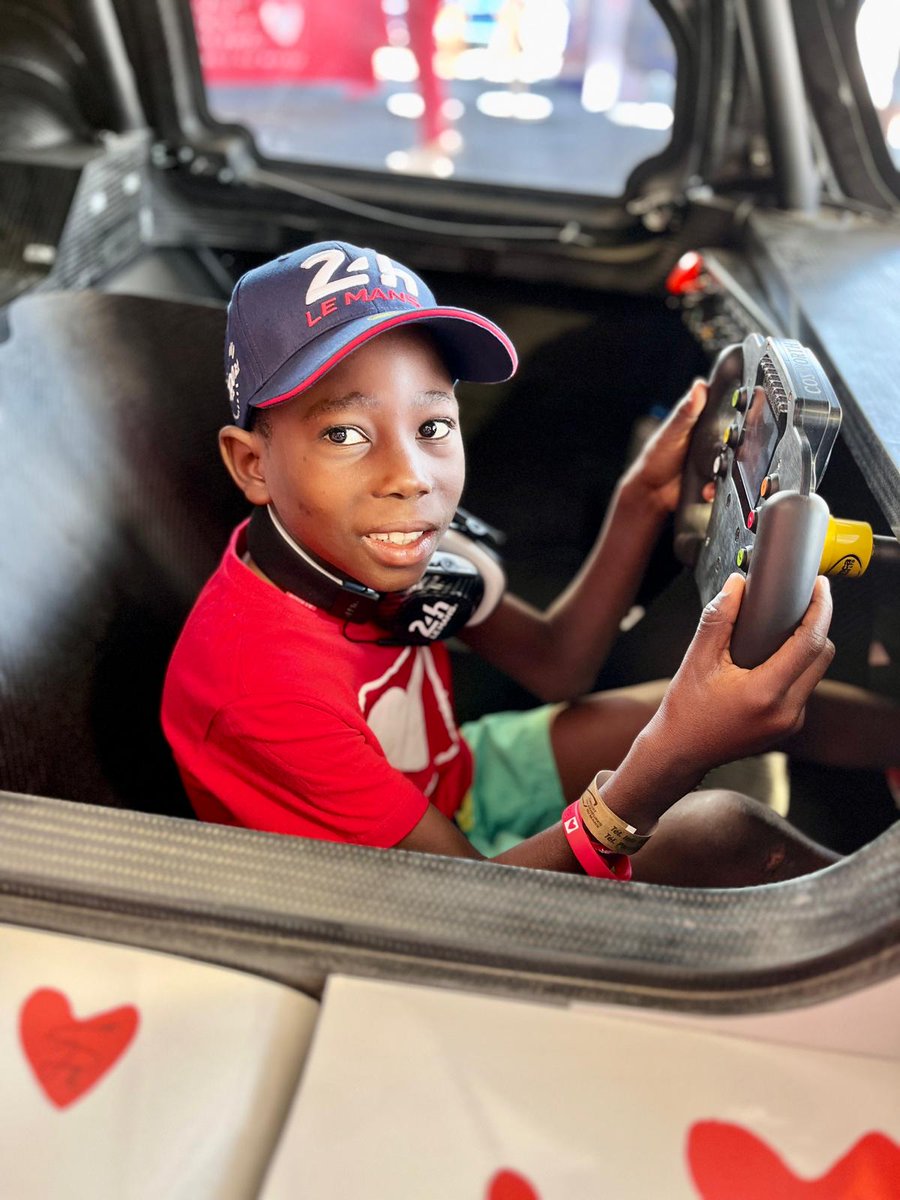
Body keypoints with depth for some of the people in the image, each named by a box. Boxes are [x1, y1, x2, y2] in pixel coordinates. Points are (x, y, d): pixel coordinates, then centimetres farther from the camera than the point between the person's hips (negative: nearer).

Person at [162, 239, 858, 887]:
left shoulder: (373, 546, -16)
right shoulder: (260, 681, -36)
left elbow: (556, 666, -6)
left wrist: (642, 500, -18)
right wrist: (671, 759, -47)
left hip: (450, 780, 6)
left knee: (765, 693, 0)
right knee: (720, 832, -19)